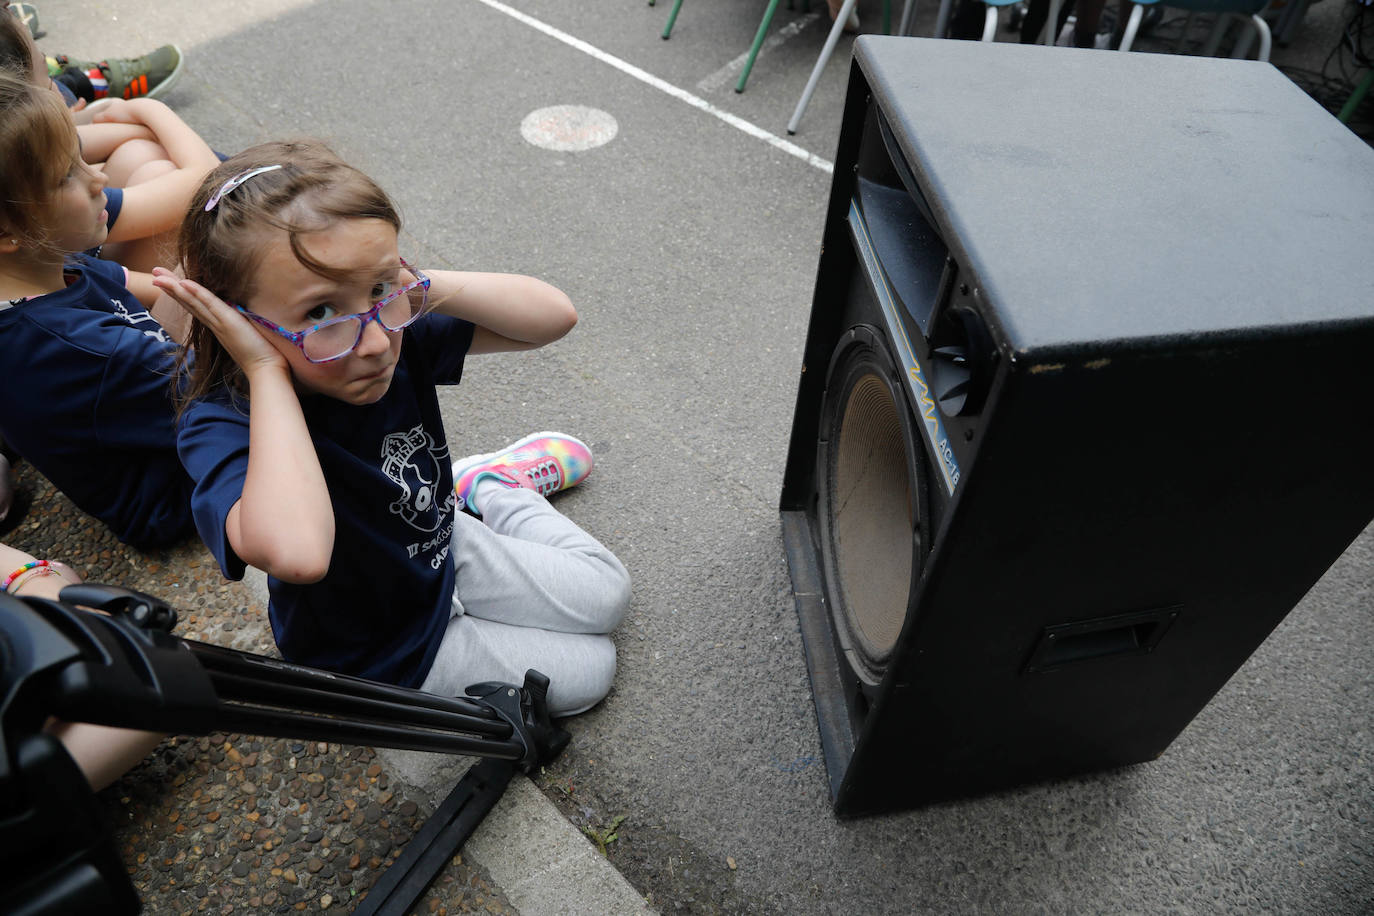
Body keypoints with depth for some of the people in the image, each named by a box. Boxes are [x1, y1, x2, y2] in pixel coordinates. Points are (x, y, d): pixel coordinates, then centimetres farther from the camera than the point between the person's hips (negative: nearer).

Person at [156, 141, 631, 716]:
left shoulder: (401, 340, -21)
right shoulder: (221, 426, -36)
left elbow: (553, 316, -21)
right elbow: (297, 553, -57)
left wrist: (423, 287, -32)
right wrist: (267, 371, -46)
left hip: (441, 554, 5)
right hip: (384, 652, -4)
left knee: (606, 593, 16)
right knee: (588, 670, 4)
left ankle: (485, 489, 30)